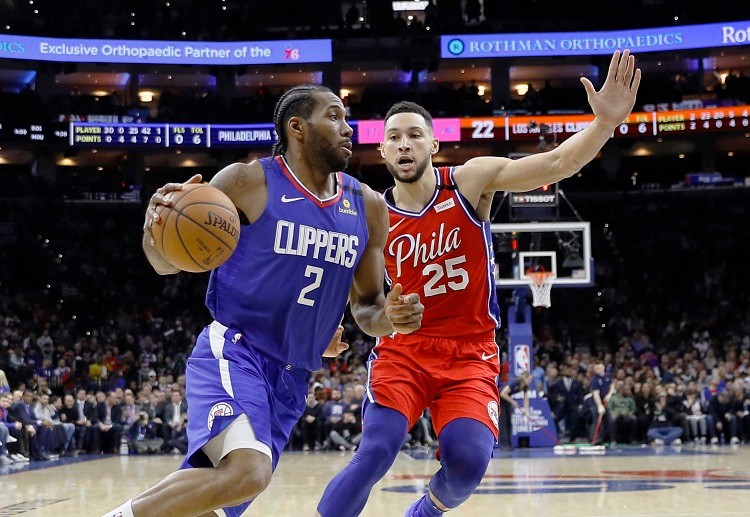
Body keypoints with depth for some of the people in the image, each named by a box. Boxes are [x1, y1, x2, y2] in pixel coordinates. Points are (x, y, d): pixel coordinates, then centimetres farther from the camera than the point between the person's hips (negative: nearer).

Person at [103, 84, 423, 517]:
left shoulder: (368, 208, 9)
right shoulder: (247, 182, -6)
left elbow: (366, 306, 17)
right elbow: (169, 263, -1)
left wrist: (389, 318, -7)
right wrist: (157, 224, -24)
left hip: (293, 377, 6)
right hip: (233, 351, -6)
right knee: (247, 473, -32)